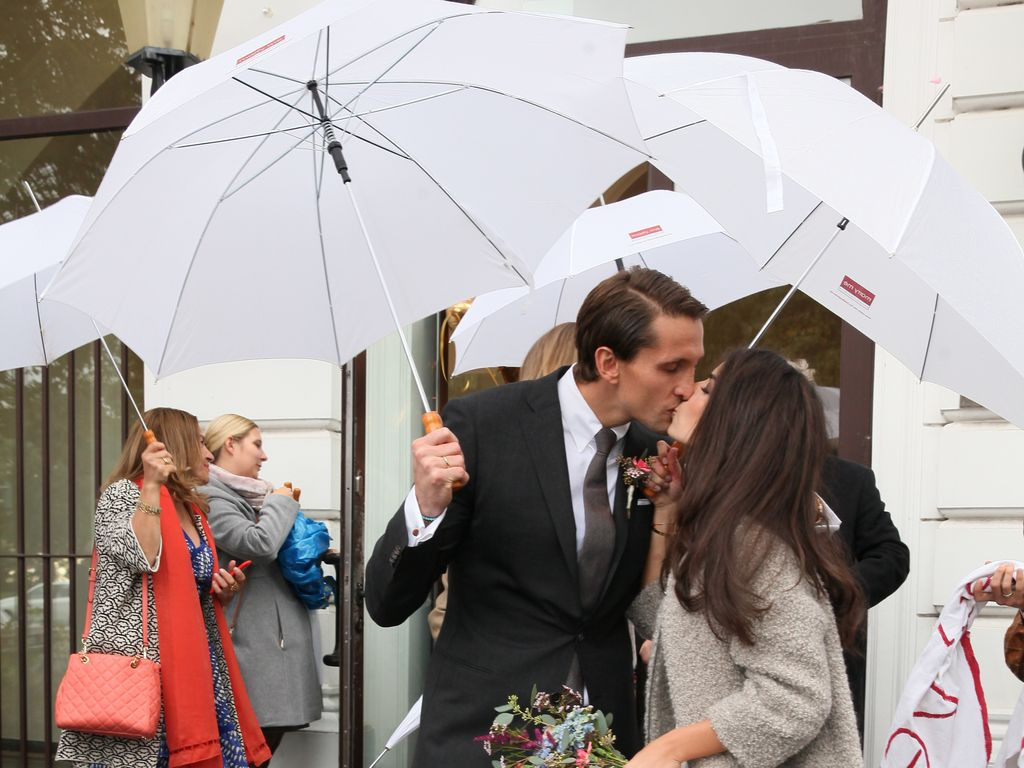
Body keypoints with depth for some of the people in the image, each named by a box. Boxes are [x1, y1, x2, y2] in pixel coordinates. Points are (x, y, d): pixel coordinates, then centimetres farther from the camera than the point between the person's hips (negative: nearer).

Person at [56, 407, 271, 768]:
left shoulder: (192, 511, 18)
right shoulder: (123, 493, -3)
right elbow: (141, 557, -21)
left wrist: (223, 591, 8)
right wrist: (152, 484, -20)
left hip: (195, 664, 7)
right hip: (139, 663, -7)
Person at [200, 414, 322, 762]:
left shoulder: (251, 495, 16)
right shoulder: (210, 497, -11)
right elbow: (259, 543, -24)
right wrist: (281, 502, -8)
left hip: (279, 634, 9)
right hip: (254, 640, -9)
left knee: (272, 728, 8)